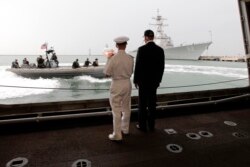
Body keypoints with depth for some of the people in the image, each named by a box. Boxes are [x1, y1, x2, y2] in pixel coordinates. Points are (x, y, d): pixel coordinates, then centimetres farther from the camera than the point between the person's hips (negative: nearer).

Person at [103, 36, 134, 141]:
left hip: (117, 85, -5)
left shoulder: (113, 58, -17)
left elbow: (107, 73, -8)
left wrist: (108, 60, 2)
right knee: (126, 108, 18)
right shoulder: (130, 58, -4)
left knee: (116, 110, 3)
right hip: (127, 83, 5)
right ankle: (125, 128, 36)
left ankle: (117, 134, 9)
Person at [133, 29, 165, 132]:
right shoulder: (160, 50, 1)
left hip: (143, 80, -4)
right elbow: (162, 67, 4)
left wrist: (135, 80, -2)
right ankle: (151, 125, 20)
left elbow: (137, 66, -13)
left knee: (142, 103, 5)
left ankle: (142, 125, 14)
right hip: (154, 80, 5)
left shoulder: (141, 49, -13)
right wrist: (159, 80, 14)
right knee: (152, 103, 12)